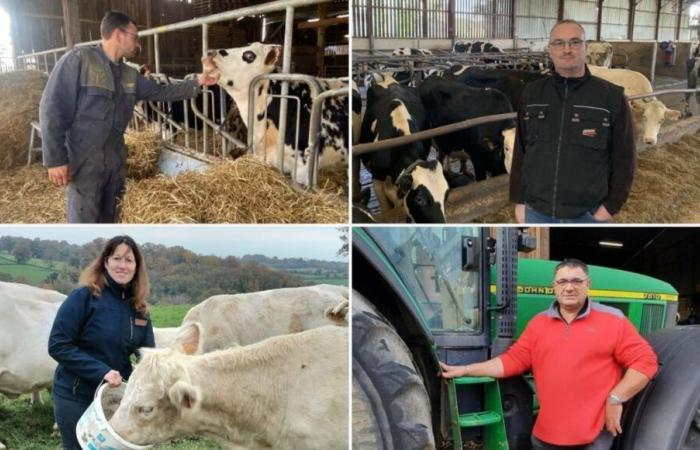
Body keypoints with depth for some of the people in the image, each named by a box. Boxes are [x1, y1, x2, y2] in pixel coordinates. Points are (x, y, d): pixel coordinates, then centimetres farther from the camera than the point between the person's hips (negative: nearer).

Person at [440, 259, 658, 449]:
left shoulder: (612, 321, -3)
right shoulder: (538, 323, 9)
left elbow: (645, 361, -5)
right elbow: (513, 360, 7)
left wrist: (616, 399, -12)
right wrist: (466, 370, -1)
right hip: (547, 433, 4)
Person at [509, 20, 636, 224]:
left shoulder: (612, 96, -4)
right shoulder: (531, 94, 5)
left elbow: (624, 157, -1)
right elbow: (520, 151, 9)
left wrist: (610, 206, -6)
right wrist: (519, 200, 7)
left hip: (588, 216, -2)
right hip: (536, 213, 2)